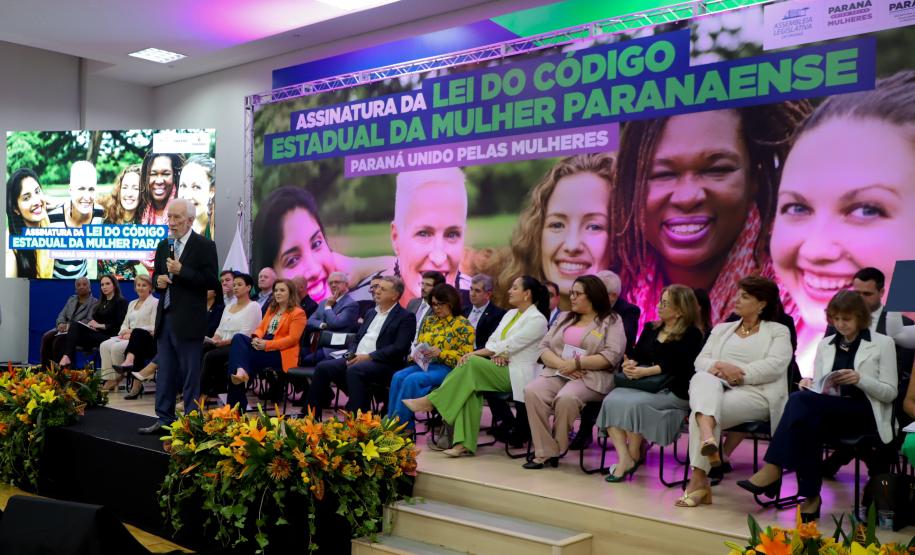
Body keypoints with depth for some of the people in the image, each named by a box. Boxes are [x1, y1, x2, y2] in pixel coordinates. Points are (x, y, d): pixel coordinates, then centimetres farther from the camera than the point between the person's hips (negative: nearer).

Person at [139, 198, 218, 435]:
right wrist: (158, 281, 0)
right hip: (165, 317, 7)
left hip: (189, 322, -7)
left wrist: (181, 271, -20)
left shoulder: (204, 246, -7)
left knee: (190, 374, 1)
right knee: (165, 372, 12)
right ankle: (164, 419, 21)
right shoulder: (163, 246, 14)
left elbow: (210, 281, -13)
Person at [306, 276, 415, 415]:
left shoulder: (406, 317, -1)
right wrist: (352, 354, 3)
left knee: (354, 370, -36)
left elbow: (399, 348, -13)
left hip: (383, 364, -7)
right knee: (322, 367, -11)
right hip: (357, 359, 7)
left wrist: (369, 356, -18)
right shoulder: (371, 312, 22)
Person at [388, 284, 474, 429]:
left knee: (412, 380, -32)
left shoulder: (463, 325, 0)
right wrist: (415, 355, -2)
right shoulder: (428, 321, 19)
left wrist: (440, 353, -18)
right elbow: (417, 346, 22)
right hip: (423, 364, 6)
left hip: (446, 369, -6)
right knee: (398, 377, -26)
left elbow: (465, 357, -7)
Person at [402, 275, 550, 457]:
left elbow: (510, 345, -16)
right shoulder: (510, 314, 19)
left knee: (472, 363, -28)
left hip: (517, 374, -7)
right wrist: (497, 353, -10)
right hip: (500, 368, 7)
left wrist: (475, 353, -16)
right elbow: (492, 340, 14)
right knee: (471, 388, -25)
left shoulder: (537, 319, -7)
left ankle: (430, 401, -20)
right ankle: (464, 443, -28)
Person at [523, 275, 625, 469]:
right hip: (557, 372, 5)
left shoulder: (611, 321, 6)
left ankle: (557, 448, -12)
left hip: (591, 378, -5)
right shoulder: (565, 318, 22)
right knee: (532, 392, -26)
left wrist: (576, 363, -14)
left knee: (566, 398, -36)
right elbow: (544, 347, 12)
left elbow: (612, 356, -9)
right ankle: (545, 452, -21)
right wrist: (562, 364, -8)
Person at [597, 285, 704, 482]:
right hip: (643, 385, 6)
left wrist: (645, 372, -19)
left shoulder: (692, 334, 1)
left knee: (634, 403, -32)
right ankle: (624, 458, -27)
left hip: (672, 391, -5)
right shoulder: (650, 329, 21)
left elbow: (678, 365, -12)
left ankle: (634, 456, -11)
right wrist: (629, 365, -9)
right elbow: (635, 355, 15)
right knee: (611, 400, -24)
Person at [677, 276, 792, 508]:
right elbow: (700, 361, 13)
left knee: (701, 412, -33)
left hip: (756, 393, -4)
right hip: (717, 388, 4)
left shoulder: (778, 331, 15)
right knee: (703, 379, -36)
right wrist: (720, 367, -10)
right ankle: (707, 436, -60)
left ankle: (699, 480, -33)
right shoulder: (721, 329, 28)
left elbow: (775, 366, -5)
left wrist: (740, 373, -14)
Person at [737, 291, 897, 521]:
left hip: (865, 412, -4)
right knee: (808, 421, -36)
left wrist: (860, 379, -16)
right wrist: (810, 384, -7)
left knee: (801, 400, -32)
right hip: (828, 411, 4)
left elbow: (890, 393, 1)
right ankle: (810, 497, -31)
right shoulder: (825, 344, 19)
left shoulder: (883, 343, 7)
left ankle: (773, 469, -30)